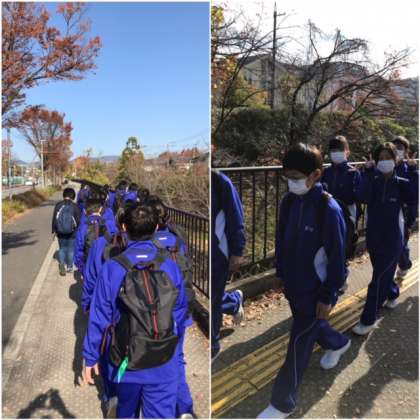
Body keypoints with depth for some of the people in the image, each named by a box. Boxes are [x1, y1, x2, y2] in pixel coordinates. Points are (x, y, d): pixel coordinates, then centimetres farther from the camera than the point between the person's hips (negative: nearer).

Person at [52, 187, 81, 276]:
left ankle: (61, 264, -4)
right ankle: (69, 267, 20)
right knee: (70, 250, 13)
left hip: (60, 233, 1)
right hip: (72, 233, -1)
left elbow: (54, 219, 0)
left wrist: (54, 230, 10)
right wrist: (77, 230, 8)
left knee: (62, 249, 15)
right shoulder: (75, 206, -10)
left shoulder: (58, 205, -5)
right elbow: (78, 220, -7)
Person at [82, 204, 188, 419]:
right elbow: (179, 314, -1)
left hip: (126, 361, 1)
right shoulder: (170, 267, -12)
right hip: (163, 365, 0)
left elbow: (98, 318, -8)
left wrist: (90, 357, 5)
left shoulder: (112, 268, -15)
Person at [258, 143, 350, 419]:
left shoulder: (329, 210, -23)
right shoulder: (289, 201, -4)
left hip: (315, 290, -7)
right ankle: (339, 344, 61)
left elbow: (336, 257, -17)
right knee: (310, 326, 29)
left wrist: (328, 297, -13)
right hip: (293, 285, 7)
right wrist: (281, 274, 12)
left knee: (299, 345, 3)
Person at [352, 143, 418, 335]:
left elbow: (413, 198, -22)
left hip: (392, 239, -3)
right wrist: (367, 173, -25)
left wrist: (413, 173, -23)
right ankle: (393, 293, 53)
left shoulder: (400, 184, -4)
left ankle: (368, 320, 8)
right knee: (383, 274, 21)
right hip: (373, 237, 3)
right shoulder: (372, 181, 0)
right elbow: (363, 197, -20)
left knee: (378, 280, -3)